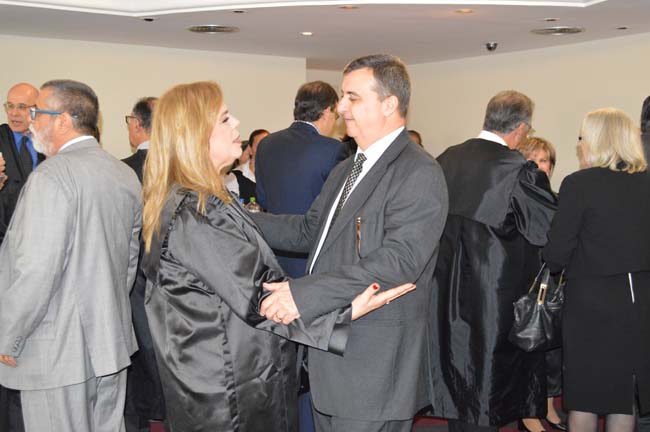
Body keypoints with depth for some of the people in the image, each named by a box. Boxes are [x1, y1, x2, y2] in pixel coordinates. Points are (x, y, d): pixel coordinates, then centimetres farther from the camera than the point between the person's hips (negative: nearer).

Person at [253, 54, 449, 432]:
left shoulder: (420, 173, -16)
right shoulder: (346, 170, 17)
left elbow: (400, 259, -27)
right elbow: (309, 230, 19)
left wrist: (306, 293, -31)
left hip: (374, 368, -8)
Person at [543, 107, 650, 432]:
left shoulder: (578, 184, -14)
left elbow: (556, 253, -12)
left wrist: (553, 266, 7)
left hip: (592, 302, -5)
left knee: (584, 394, 9)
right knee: (623, 392, 16)